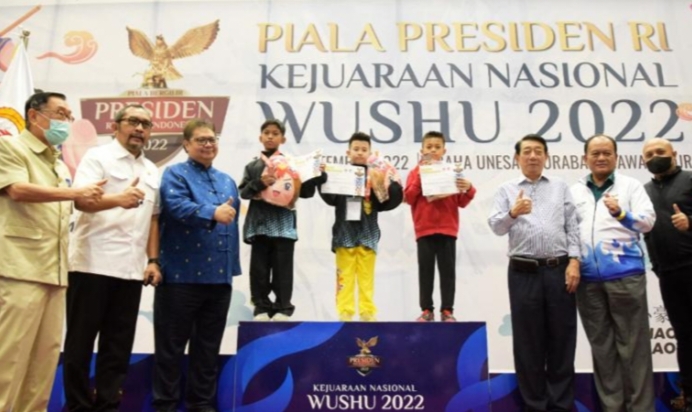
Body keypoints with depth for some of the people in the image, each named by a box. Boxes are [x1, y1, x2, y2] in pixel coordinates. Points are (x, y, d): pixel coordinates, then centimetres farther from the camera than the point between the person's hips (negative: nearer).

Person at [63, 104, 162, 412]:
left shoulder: (151, 170, 16)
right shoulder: (97, 157, -1)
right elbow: (81, 200, -16)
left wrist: (153, 260, 8)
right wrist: (119, 199, -36)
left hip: (130, 269, 5)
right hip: (93, 265, -5)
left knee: (119, 343, 9)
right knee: (81, 340, 4)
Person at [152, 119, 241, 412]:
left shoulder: (227, 181, 18)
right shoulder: (175, 174, -1)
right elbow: (177, 206, -21)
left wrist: (233, 266, 15)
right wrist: (212, 212, -38)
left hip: (219, 276, 6)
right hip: (182, 276, -5)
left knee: (208, 347, 13)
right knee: (172, 345, 5)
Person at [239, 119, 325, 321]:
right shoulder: (252, 166, 10)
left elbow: (304, 191, 2)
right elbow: (243, 191, 2)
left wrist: (317, 177, -13)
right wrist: (259, 183, -15)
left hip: (283, 223, -2)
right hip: (259, 223, 2)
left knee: (282, 268, 3)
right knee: (259, 268, 6)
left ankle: (282, 308, 13)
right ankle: (262, 308, 17)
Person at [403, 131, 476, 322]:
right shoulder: (416, 172, 7)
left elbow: (461, 202, 6)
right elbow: (409, 198, -4)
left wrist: (468, 190, -13)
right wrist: (419, 179, -11)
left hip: (447, 229, 1)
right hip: (424, 230, 0)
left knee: (448, 271, 2)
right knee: (425, 271, 3)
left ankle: (447, 310, 9)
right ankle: (426, 310, 11)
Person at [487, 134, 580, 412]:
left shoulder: (561, 187, 13)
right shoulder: (507, 190, 9)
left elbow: (573, 225, 6)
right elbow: (495, 227, -1)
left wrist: (574, 261, -6)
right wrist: (512, 213, -20)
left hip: (559, 270, 1)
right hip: (523, 272, -1)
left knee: (562, 338, 6)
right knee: (528, 340, 5)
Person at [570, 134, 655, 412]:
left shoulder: (631, 185, 7)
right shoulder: (574, 191, 14)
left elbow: (648, 221, -5)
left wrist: (621, 213, -23)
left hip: (625, 275, -3)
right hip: (588, 279, 3)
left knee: (632, 344, 1)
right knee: (601, 345, 9)